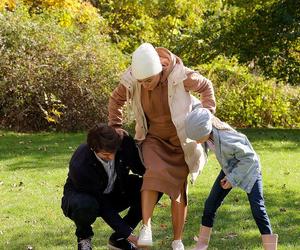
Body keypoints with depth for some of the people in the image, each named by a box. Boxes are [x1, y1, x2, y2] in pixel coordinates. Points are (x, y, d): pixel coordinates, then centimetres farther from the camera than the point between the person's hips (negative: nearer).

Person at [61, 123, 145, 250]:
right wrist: (127, 233, -31)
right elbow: (103, 206, -30)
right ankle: (83, 237, -4)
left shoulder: (124, 143, -24)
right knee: (85, 206, -42)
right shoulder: (79, 165, -35)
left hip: (114, 194, 5)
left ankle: (119, 239, -4)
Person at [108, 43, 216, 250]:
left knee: (179, 189, 2)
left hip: (181, 139, -1)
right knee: (155, 173, -28)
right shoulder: (131, 81, -20)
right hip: (154, 138, 1)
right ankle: (146, 227, -27)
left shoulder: (180, 76, -27)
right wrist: (116, 127, -2)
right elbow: (116, 100, 2)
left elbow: (206, 87, -7)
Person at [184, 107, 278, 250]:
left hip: (248, 168, -7)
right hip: (230, 168, 7)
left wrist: (233, 179, -24)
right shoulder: (205, 128, -22)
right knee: (211, 203, 3)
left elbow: (249, 157, -27)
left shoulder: (226, 141, -42)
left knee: (257, 208, -16)